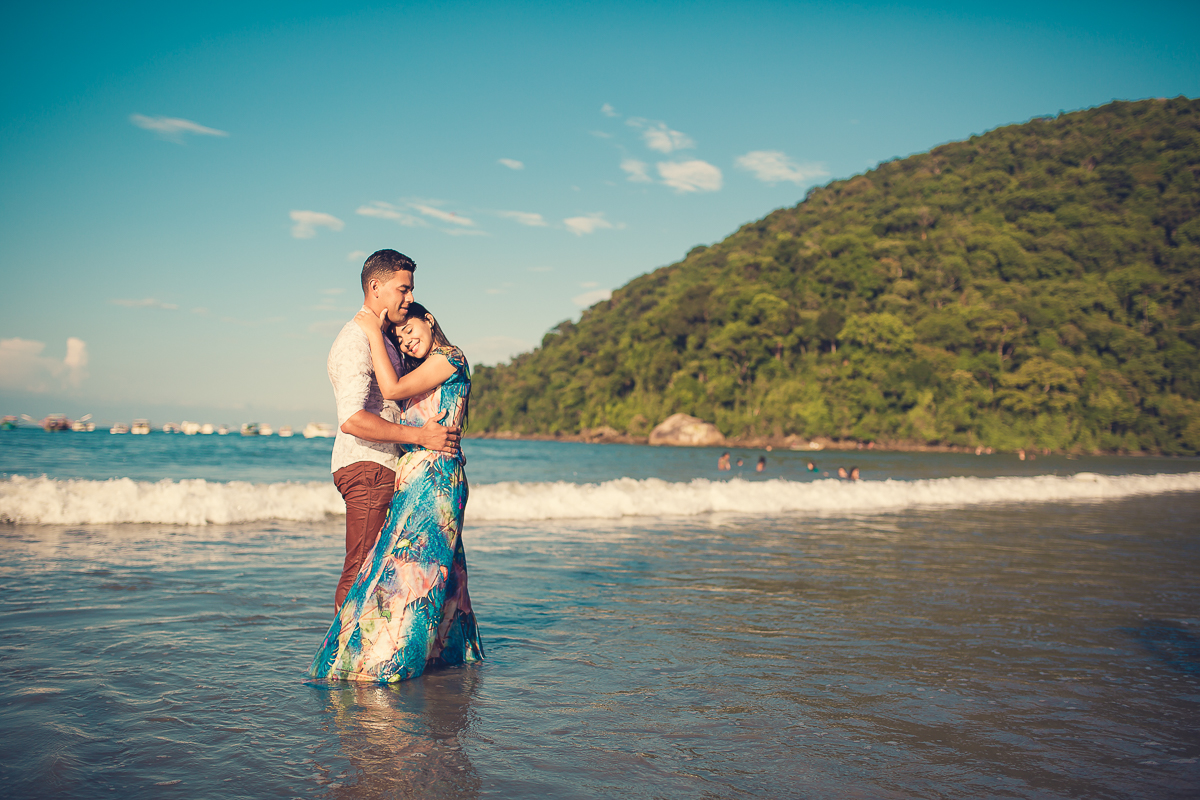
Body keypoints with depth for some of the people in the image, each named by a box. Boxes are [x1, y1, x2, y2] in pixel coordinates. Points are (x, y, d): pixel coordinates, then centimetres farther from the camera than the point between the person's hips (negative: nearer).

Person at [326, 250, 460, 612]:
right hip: (367, 466, -10)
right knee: (360, 570, -7)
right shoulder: (355, 341, -14)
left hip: (382, 469, 10)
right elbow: (351, 419, -26)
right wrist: (421, 436, -25)